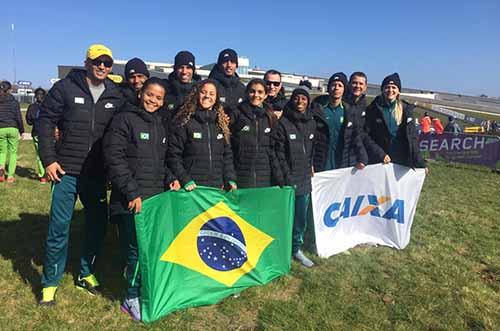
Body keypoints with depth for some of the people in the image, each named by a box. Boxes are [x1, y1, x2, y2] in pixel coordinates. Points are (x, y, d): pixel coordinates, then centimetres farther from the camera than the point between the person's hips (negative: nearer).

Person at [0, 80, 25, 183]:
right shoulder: (14, 101, -1)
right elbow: (19, 117, -3)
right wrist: (22, 131, 6)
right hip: (13, 128, -2)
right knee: (13, 152, 7)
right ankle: (10, 176, 4)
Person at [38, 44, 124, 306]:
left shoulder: (115, 95, 6)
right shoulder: (65, 88, -3)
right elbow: (46, 120, -1)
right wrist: (49, 159, -7)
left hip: (98, 173, 3)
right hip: (66, 170, -3)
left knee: (98, 224, 9)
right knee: (59, 226, 0)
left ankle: (87, 274, 29)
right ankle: (50, 283, 17)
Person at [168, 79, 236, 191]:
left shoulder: (222, 123, 11)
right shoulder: (184, 122, -1)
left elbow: (227, 155, 14)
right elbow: (173, 155, -4)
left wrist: (230, 180, 3)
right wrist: (185, 181, -12)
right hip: (193, 187, -3)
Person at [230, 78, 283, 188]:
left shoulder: (270, 118, 11)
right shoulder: (236, 115, 1)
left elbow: (273, 150, 12)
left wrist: (279, 179, 5)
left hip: (265, 180, 3)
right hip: (241, 180, -3)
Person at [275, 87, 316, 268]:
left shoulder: (311, 123, 10)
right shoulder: (283, 123, -7)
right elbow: (279, 152, -9)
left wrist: (311, 167, 7)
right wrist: (287, 176, -11)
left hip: (305, 177, 5)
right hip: (289, 177, -5)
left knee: (302, 216, 12)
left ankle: (296, 249, 27)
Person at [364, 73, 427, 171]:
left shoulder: (406, 109, 6)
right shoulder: (373, 110, 1)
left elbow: (412, 137, 5)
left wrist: (419, 162, 0)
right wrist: (380, 154, -13)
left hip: (402, 162, 1)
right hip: (379, 161, -1)